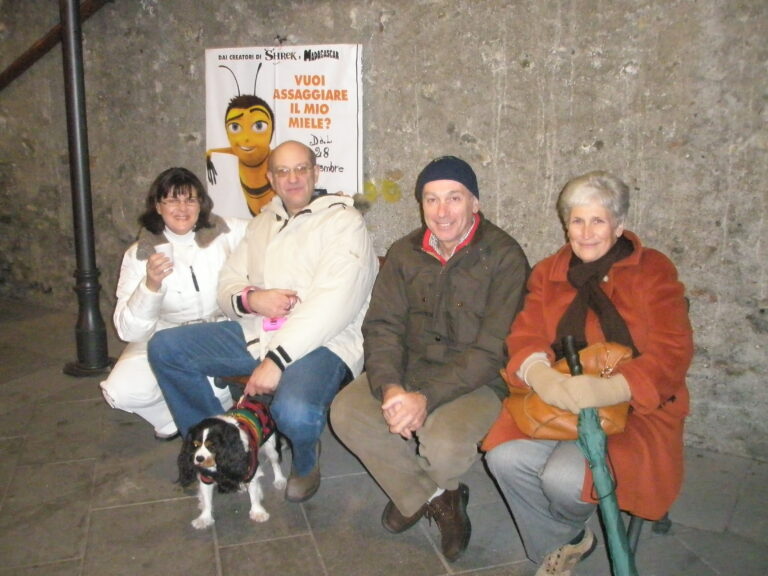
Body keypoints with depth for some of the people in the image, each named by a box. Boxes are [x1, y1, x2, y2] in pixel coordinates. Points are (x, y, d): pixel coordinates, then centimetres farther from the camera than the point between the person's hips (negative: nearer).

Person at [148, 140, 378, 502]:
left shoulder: (343, 221, -6)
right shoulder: (262, 224, 18)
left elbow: (333, 303, -18)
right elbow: (227, 285, 14)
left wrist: (276, 360, -24)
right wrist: (250, 299, -12)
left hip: (322, 343, -7)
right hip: (256, 333, 7)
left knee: (294, 412, -37)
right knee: (164, 348, -2)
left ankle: (305, 459, 3)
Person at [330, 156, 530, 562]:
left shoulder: (504, 257, -13)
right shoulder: (404, 253, 3)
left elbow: (490, 349, -18)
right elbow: (382, 327, -2)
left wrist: (428, 397, -28)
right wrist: (389, 387, -22)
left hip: (475, 381, -5)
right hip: (409, 369, 5)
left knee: (444, 444, -33)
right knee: (346, 412, -18)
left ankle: (441, 489, 9)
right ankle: (435, 498, 2)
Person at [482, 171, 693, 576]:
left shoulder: (653, 272, -1)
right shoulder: (549, 273, 11)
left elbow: (672, 352, -12)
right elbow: (525, 334, 0)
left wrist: (608, 389, -31)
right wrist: (540, 375, -26)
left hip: (634, 408, -3)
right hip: (556, 401, 4)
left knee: (564, 477, -28)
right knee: (505, 457, -23)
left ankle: (570, 530, 13)